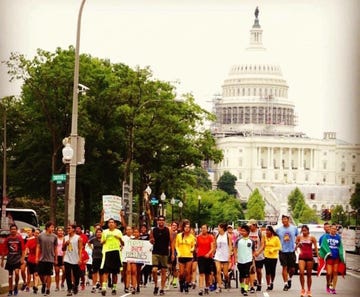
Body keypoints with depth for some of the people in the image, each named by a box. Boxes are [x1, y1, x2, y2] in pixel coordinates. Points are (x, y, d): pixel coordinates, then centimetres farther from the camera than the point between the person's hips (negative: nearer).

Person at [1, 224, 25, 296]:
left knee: (17, 272, -20)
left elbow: (23, 249, 0)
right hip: (10, 259, 3)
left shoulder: (20, 238, -2)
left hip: (17, 258, -3)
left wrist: (22, 258, -10)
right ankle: (10, 291, 15)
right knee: (10, 275, 7)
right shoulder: (8, 239, 3)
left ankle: (16, 287, 1)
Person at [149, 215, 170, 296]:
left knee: (163, 271, 4)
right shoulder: (153, 230, 4)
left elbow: (171, 241, 1)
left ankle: (162, 289, 11)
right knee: (154, 270, -13)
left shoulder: (168, 230, 1)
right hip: (155, 253, 0)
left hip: (165, 253, 0)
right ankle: (156, 285, 8)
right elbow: (151, 241, 14)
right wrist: (151, 241, -9)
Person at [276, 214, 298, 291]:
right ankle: (285, 284, 3)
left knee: (292, 269, 3)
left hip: (292, 251, 1)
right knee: (284, 267, -4)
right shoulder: (279, 229, 2)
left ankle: (289, 279, 31)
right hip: (282, 251, -1)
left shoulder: (294, 228, 2)